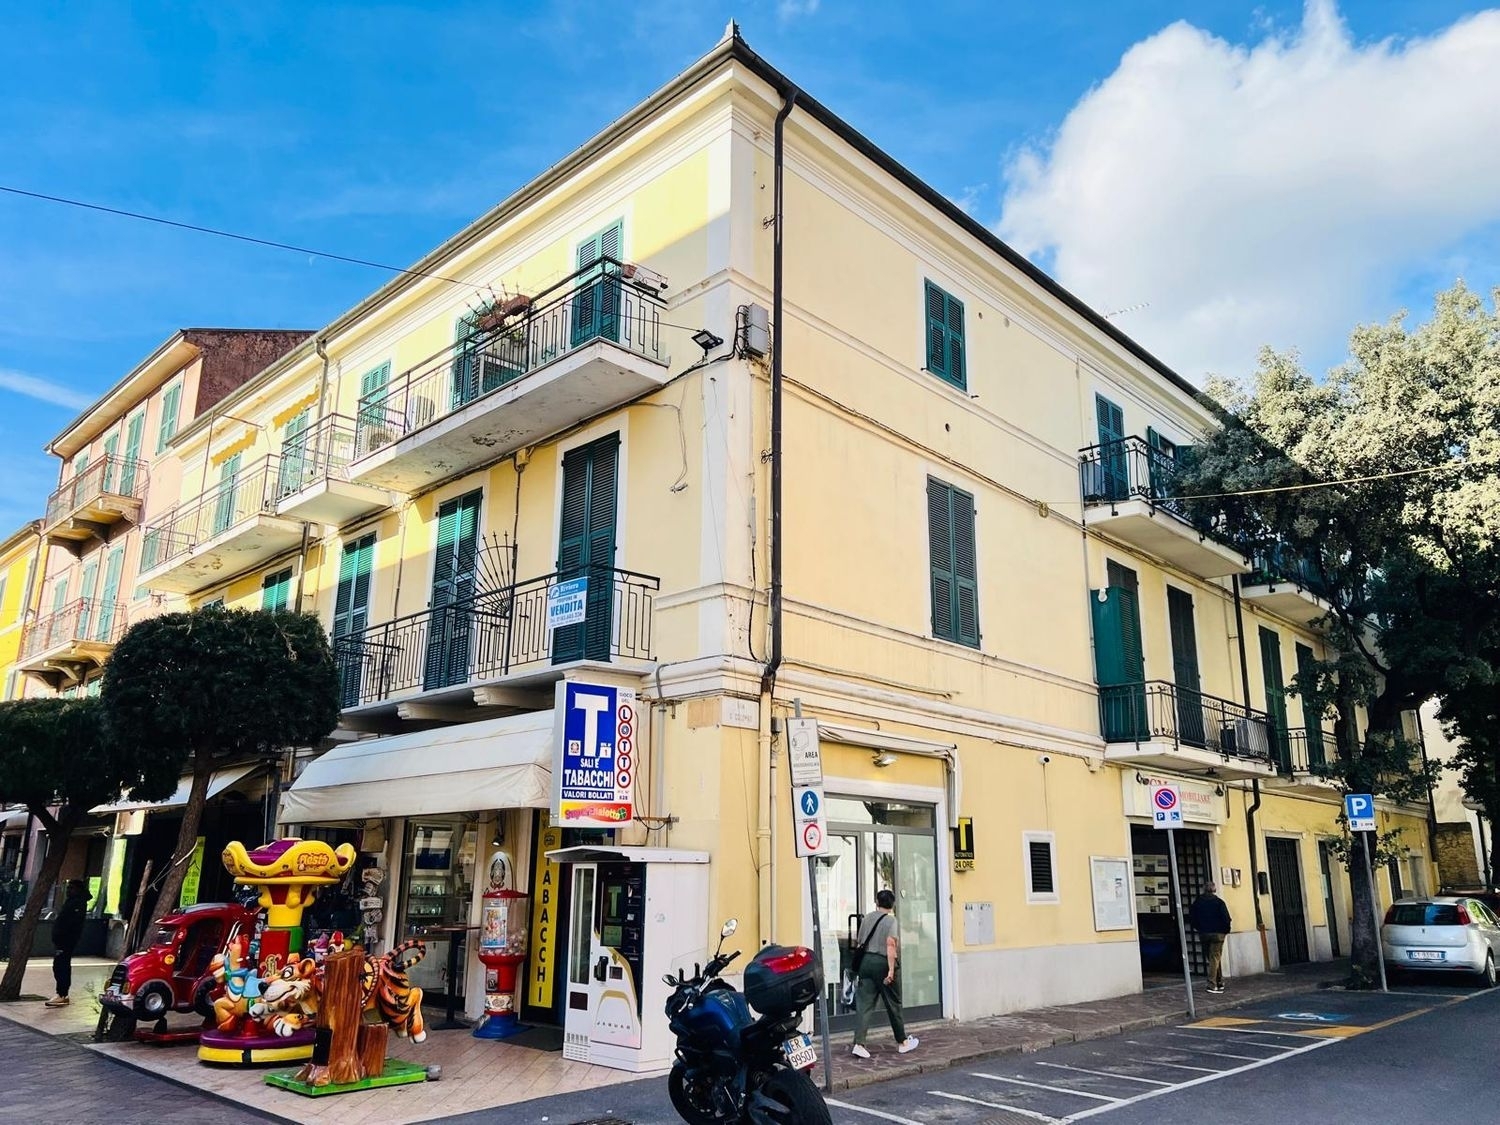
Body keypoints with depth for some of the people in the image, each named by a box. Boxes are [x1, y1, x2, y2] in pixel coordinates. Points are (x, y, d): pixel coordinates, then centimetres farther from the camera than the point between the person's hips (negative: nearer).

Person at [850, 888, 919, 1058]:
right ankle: (902, 1042, 22)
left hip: (865, 961, 4)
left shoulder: (866, 918, 11)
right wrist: (891, 969, -19)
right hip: (882, 963, -4)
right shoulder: (891, 920, -5)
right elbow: (891, 944, -16)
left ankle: (859, 1044, -8)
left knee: (863, 1004, 1)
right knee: (893, 1004, 9)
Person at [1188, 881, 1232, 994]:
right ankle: (1212, 985, -10)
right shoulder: (1219, 902, -7)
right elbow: (1226, 918, -14)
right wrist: (1226, 930, 2)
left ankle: (1220, 982, 23)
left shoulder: (1197, 901, 5)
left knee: (1213, 958, 16)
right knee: (1215, 958, -2)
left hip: (1203, 933, 4)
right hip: (1217, 934, -4)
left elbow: (1191, 917, 6)